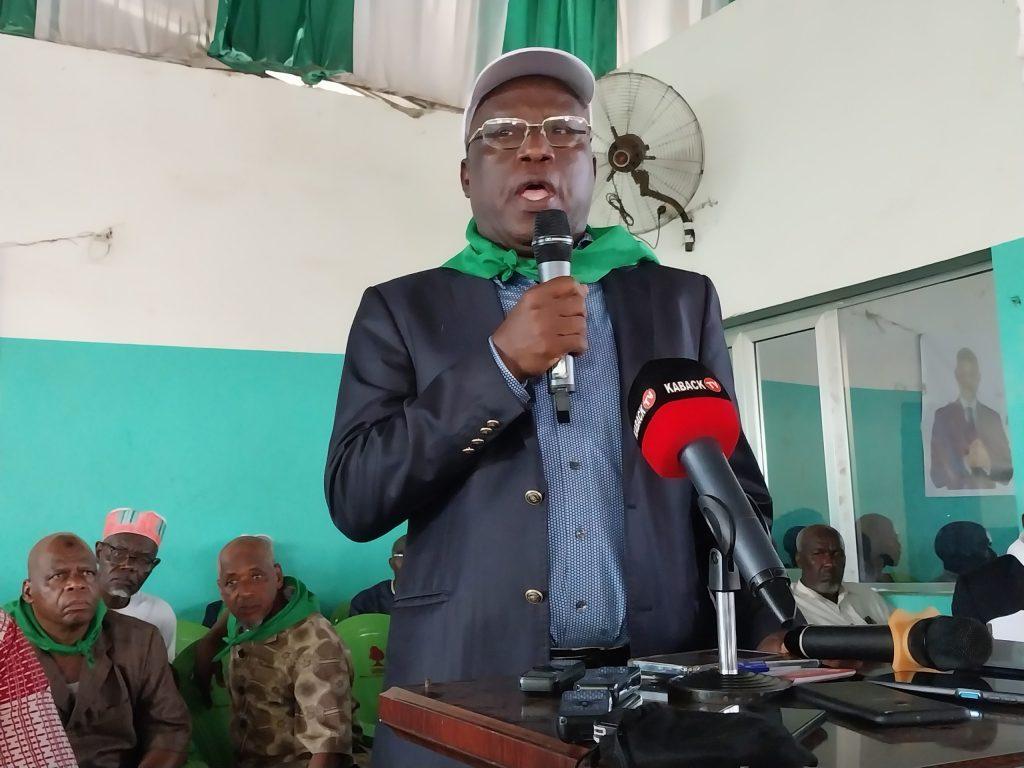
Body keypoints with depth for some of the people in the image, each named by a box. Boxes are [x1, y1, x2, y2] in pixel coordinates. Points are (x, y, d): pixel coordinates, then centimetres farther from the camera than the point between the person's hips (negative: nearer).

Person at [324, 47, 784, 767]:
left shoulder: (681, 300, 9)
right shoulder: (403, 310, 4)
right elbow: (355, 497, -5)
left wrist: (770, 632, -7)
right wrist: (500, 364, -13)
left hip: (662, 681, 2)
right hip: (470, 685, -1)